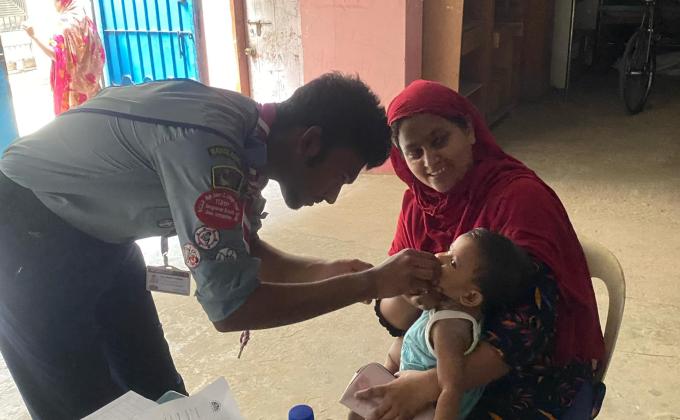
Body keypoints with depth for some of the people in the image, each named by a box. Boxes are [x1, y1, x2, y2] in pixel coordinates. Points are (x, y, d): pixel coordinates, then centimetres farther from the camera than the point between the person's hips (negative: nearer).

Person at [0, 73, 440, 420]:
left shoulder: (250, 135, -7)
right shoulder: (206, 143, -35)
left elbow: (241, 255, 5)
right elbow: (232, 307, -33)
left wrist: (329, 271, -10)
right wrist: (371, 283, -27)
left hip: (96, 233, 8)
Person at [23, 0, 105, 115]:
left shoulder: (65, 22, -17)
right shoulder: (85, 19, 6)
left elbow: (56, 54, -21)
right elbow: (97, 51, 12)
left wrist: (34, 36, -21)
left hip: (73, 81, -7)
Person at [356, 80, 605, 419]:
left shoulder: (520, 196, -21)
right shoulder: (418, 203, -3)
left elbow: (529, 330, -28)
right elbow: (393, 319, -3)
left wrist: (431, 385, -36)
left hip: (541, 370, -5)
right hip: (455, 358, 5)